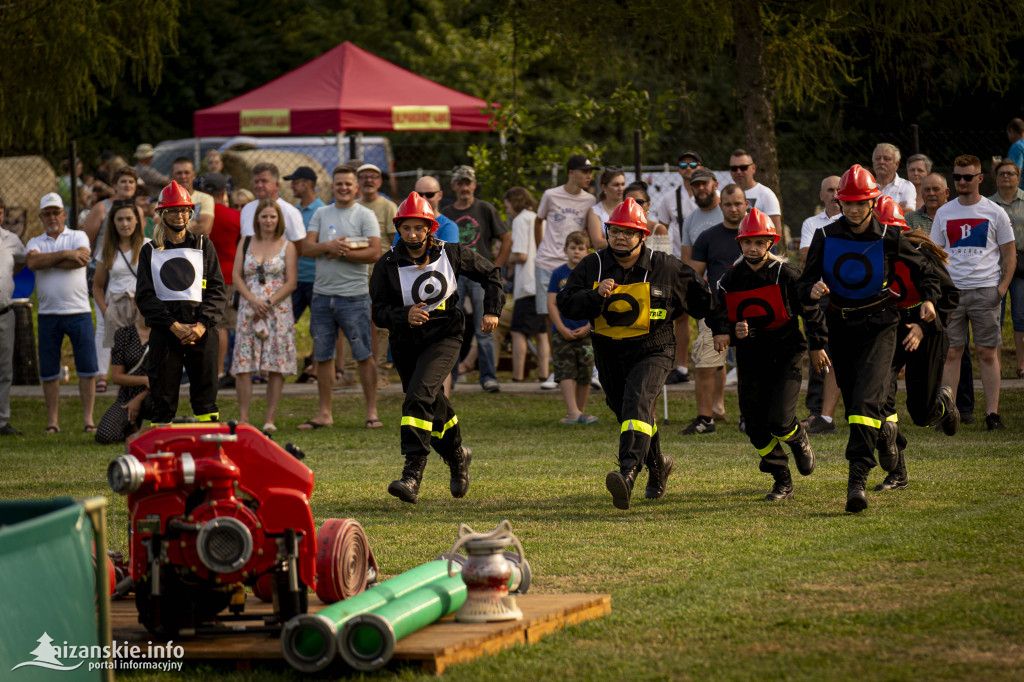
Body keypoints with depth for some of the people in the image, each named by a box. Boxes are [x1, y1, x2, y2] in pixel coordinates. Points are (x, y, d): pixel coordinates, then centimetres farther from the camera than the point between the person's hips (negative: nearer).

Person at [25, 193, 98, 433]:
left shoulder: (78, 236, 8)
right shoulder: (35, 242, 13)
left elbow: (82, 259, -13)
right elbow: (32, 262, -11)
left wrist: (47, 261, -7)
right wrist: (65, 254, -14)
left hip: (78, 311, -2)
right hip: (48, 312, 2)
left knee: (87, 366, -4)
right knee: (48, 370, 3)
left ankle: (88, 418, 3)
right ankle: (52, 421, 10)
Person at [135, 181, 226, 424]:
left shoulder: (204, 246, 12)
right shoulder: (150, 251, 10)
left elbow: (216, 290, 6)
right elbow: (145, 297, 2)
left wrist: (202, 325, -10)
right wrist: (174, 326, -10)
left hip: (202, 331, 0)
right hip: (164, 332, 0)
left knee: (205, 397, -1)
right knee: (162, 397, -2)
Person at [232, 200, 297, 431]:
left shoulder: (287, 247, 5)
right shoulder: (246, 244, 11)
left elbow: (291, 283, -1)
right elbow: (236, 275, 5)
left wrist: (268, 304, -11)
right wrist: (253, 300, -11)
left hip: (278, 310, -1)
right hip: (248, 309, 2)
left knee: (276, 367, -3)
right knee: (243, 365, -6)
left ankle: (270, 419, 1)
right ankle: (243, 418, -2)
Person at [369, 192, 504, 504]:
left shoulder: (451, 254, -6)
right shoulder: (388, 266, -8)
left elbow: (490, 274, 10)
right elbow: (379, 313, -9)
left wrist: (491, 310, 0)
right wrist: (404, 316, -29)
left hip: (444, 339, -3)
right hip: (406, 343, 3)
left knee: (419, 396, -24)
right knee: (434, 407, 14)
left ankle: (412, 475, -30)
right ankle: (457, 457, 44)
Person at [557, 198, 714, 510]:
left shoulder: (664, 268, -5)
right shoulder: (592, 267, 0)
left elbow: (700, 298, 10)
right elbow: (566, 303, -7)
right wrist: (596, 295, -25)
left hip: (652, 352, -4)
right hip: (608, 353, 4)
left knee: (637, 402, -28)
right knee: (624, 411, 18)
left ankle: (628, 472, -43)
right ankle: (657, 465, 45)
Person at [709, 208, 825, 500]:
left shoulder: (786, 274, -11)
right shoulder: (730, 280, -2)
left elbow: (810, 311, 0)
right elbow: (719, 320, 4)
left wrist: (817, 346, 6)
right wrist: (732, 331, -18)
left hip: (786, 353, -4)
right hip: (750, 357, 4)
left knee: (779, 421, -16)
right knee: (756, 428, 3)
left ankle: (799, 440, 22)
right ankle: (783, 483, 19)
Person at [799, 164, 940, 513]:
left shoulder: (888, 238, -6)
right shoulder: (825, 237, -2)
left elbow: (923, 270, 7)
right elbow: (805, 283, 2)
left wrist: (929, 299, -11)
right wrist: (812, 291, -21)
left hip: (879, 326, -3)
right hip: (841, 326, 3)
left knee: (866, 400, -20)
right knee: (853, 403, 13)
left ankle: (857, 477, -23)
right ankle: (885, 432, 48)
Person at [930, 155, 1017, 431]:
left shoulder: (995, 213, 4)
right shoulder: (944, 213, 10)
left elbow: (1009, 254, 7)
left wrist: (1003, 287, -7)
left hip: (985, 291, -2)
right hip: (952, 291, 2)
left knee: (988, 353, 0)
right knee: (951, 352, 0)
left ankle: (992, 412, 3)